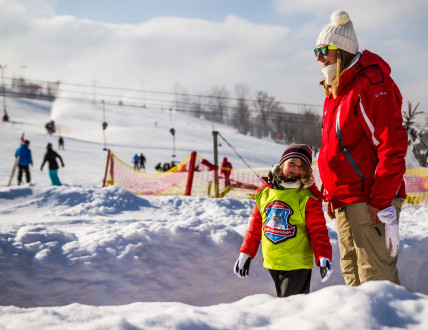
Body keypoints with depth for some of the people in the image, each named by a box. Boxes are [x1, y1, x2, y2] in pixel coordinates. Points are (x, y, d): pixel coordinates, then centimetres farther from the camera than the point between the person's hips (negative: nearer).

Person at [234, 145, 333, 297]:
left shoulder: (307, 198, -7)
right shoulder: (265, 192, 7)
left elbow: (318, 230, -8)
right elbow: (255, 226, 15)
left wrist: (323, 257, -20)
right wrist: (246, 253, 15)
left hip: (297, 264, -5)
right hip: (271, 262, 5)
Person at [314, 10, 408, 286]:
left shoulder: (372, 85, -13)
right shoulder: (335, 91, 17)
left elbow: (393, 146, -19)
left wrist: (382, 201, -22)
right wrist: (332, 194, 18)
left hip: (370, 201, -10)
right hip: (345, 202, 10)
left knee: (376, 278, -9)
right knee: (353, 273, 14)